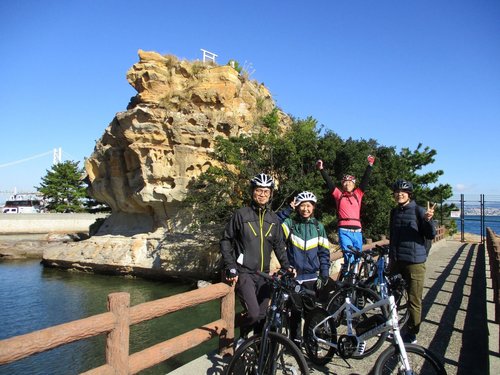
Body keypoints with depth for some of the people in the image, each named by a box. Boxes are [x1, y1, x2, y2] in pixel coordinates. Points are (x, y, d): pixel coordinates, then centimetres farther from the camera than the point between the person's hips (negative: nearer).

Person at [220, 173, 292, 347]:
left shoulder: (274, 219, 7)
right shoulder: (241, 214, -5)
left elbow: (279, 245, 13)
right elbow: (226, 241, -2)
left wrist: (287, 267, 0)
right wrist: (230, 267, -10)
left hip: (263, 274, 4)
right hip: (244, 272, -4)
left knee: (262, 315, 8)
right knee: (253, 312, -18)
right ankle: (242, 337, 11)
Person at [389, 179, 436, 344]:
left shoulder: (418, 210, -8)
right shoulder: (394, 212, 12)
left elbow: (431, 235, -11)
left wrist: (428, 219, -29)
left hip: (414, 262, -6)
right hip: (396, 261, 6)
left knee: (414, 301, 1)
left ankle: (412, 334, 14)